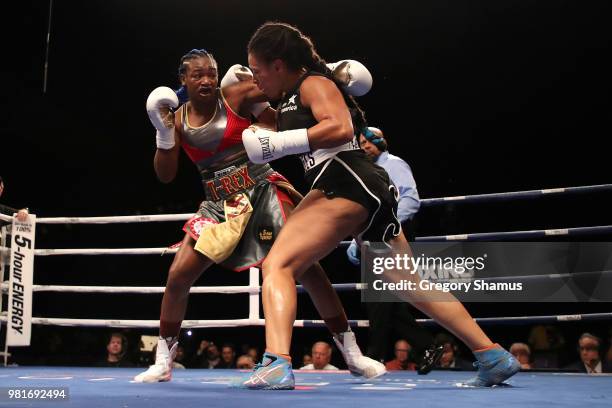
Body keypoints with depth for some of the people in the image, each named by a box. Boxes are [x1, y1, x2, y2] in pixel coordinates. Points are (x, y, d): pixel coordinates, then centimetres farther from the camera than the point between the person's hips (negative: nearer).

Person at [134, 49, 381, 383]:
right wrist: (163, 133, -7)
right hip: (219, 203, 4)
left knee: (306, 265, -11)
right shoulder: (178, 120, 5)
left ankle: (353, 353, 1)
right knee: (178, 275, -4)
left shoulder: (236, 96, -6)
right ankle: (162, 363, 14)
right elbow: (165, 176, 3)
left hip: (261, 189, -3)